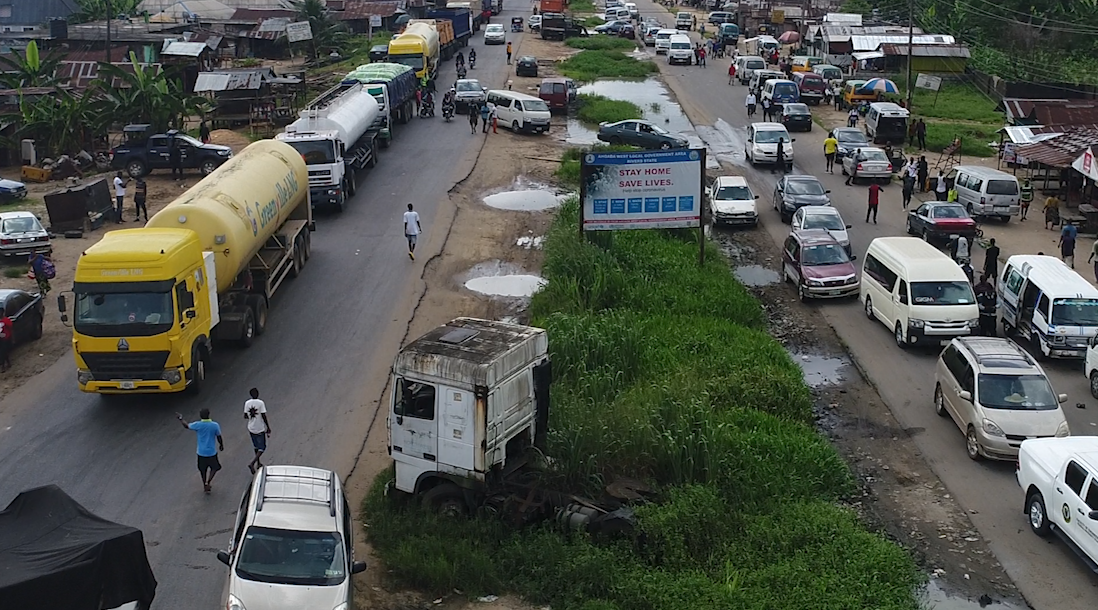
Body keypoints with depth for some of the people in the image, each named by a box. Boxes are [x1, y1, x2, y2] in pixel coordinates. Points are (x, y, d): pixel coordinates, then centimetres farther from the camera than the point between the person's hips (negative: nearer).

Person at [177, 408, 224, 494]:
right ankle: (208, 482, 4)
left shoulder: (198, 425, -15)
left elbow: (187, 426, 3)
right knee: (214, 467, 20)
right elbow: (219, 437, -3)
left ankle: (205, 486, 29)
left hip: (201, 452, 1)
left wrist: (180, 419, 20)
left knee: (202, 469, 19)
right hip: (211, 452, -1)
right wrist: (221, 445, 16)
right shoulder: (215, 425, -14)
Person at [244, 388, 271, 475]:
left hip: (251, 428, 5)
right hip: (260, 429, -5)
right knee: (262, 447, 6)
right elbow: (264, 416, -16)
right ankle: (252, 463, -12)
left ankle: (258, 464, 33)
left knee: (256, 446, 23)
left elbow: (245, 417, 4)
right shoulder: (261, 403, -18)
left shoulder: (247, 403, -3)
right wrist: (268, 428, -7)